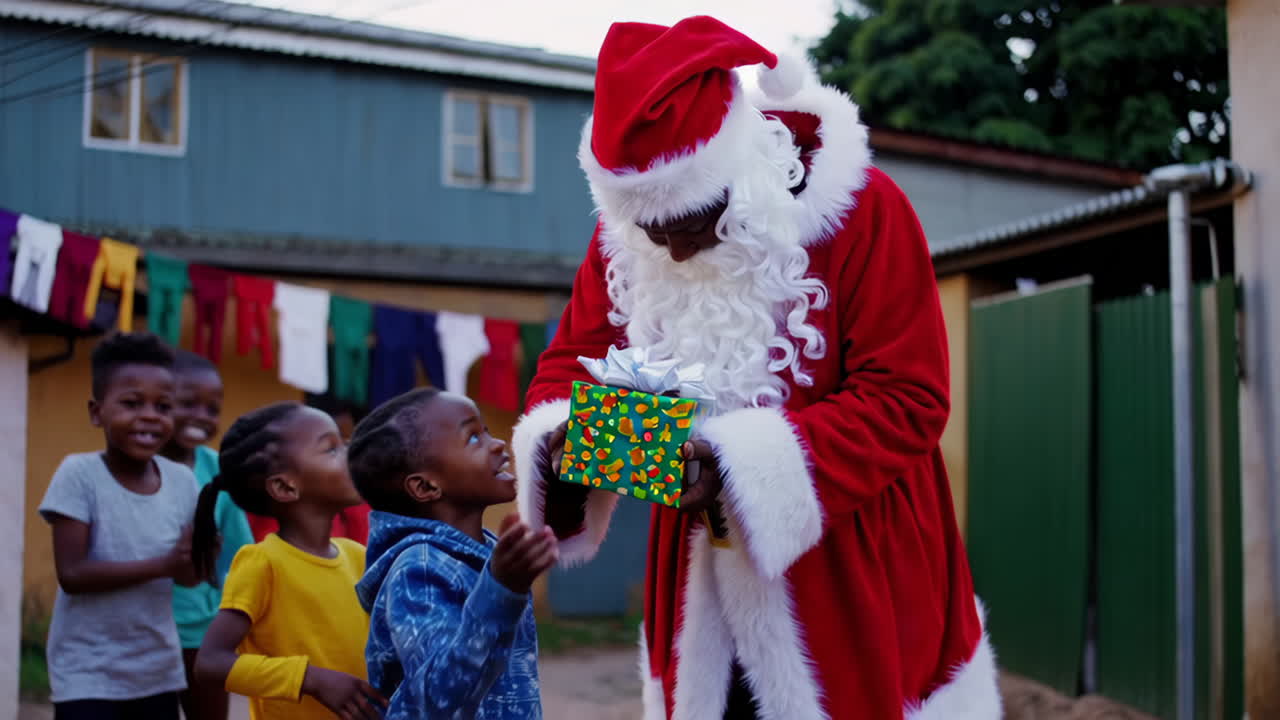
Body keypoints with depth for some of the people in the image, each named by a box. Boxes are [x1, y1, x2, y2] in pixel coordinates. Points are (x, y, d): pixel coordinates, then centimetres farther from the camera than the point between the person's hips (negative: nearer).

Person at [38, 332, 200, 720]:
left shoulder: (182, 480, -3)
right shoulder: (79, 474, -14)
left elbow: (186, 576, 4)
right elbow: (72, 574, -20)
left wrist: (196, 560, -19)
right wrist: (161, 565, -25)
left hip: (158, 669, 5)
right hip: (88, 672, -5)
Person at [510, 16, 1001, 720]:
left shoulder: (862, 211, -17)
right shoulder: (623, 235, -2)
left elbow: (904, 401, -19)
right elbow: (572, 359, 6)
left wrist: (746, 464, -30)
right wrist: (561, 438, -18)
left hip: (852, 570, -4)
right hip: (702, 578, 4)